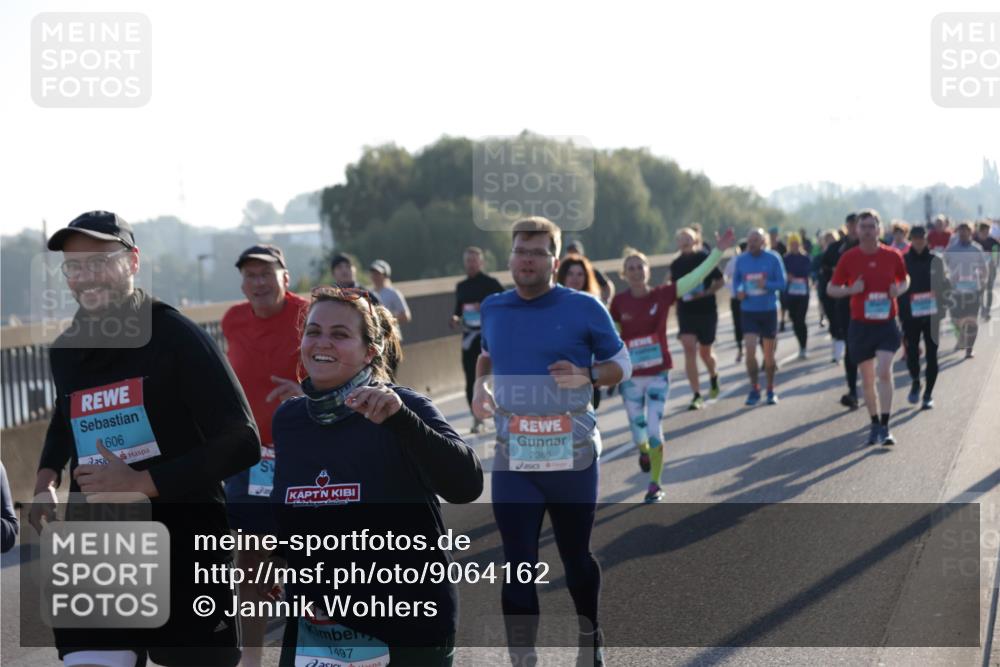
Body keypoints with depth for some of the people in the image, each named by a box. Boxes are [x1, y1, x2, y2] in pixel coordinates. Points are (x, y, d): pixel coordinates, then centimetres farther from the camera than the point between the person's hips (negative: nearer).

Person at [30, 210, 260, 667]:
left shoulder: (177, 337, -11)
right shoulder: (64, 352, 6)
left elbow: (242, 444, -15)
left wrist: (141, 483, -21)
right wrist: (46, 480, 7)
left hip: (186, 549, -4)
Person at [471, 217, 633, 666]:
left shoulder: (583, 309, -6)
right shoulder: (492, 309, 5)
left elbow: (622, 365, 1)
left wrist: (587, 377, -19)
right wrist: (479, 386, 6)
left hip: (572, 456, -2)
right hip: (513, 459, 2)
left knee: (576, 555, 14)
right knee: (518, 566, -3)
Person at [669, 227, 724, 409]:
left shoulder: (705, 258, -7)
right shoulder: (676, 264, 3)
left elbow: (720, 281, -2)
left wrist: (705, 293, -17)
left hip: (707, 310, -2)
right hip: (685, 311, 2)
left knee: (705, 351, 10)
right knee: (689, 349, -13)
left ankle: (714, 377, 45)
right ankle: (697, 396, -11)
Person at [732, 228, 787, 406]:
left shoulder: (773, 258, -7)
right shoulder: (741, 260, -1)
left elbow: (782, 284, -7)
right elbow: (736, 280, 10)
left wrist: (766, 284, -26)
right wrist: (739, 291, -12)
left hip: (769, 310, -1)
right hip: (748, 311, 1)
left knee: (769, 354, 8)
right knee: (750, 350, -13)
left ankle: (770, 390, 24)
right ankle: (754, 389, -1)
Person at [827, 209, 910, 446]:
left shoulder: (893, 256, -1)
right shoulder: (849, 258, -2)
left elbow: (905, 279, 16)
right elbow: (832, 288, 4)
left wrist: (900, 289, -7)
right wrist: (851, 290, -15)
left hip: (887, 324, -1)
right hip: (860, 326, 1)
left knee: (884, 372, -16)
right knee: (867, 379, 8)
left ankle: (885, 427, -13)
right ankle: (875, 424, 23)